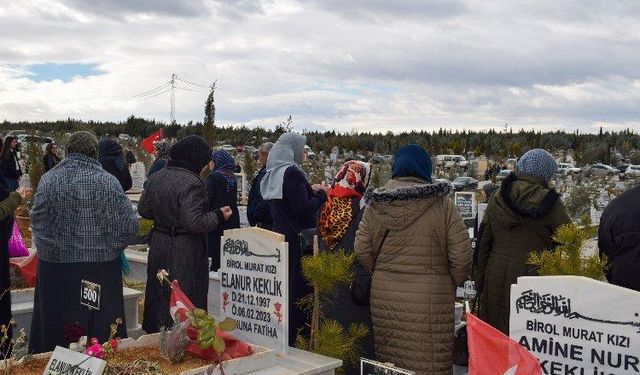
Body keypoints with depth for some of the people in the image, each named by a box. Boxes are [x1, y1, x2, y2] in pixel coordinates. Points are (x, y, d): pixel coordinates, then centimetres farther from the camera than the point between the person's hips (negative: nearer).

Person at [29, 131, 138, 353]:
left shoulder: (48, 179, -4)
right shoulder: (108, 181, -7)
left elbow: (37, 224, -6)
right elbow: (129, 226, -8)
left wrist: (51, 247, 8)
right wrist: (110, 248, 7)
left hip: (55, 265, 1)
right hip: (100, 266, -1)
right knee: (99, 325, 9)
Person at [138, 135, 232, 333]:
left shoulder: (156, 177, 5)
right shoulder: (191, 183, -20)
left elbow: (143, 209, 13)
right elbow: (195, 222, -24)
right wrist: (219, 216, -10)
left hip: (159, 246, 8)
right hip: (185, 253, -8)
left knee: (158, 297, 18)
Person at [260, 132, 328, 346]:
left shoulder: (273, 174, 11)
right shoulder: (292, 173, -16)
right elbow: (303, 209, -19)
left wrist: (310, 192, 14)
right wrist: (321, 194, -4)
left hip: (278, 237, 9)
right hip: (297, 239, -9)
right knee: (297, 288, -3)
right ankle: (291, 339, 1)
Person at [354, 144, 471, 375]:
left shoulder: (376, 203, 2)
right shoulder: (442, 203, -5)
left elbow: (362, 251, 3)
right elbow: (461, 255, -5)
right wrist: (451, 285, 12)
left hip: (384, 295, 3)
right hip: (431, 299, -3)